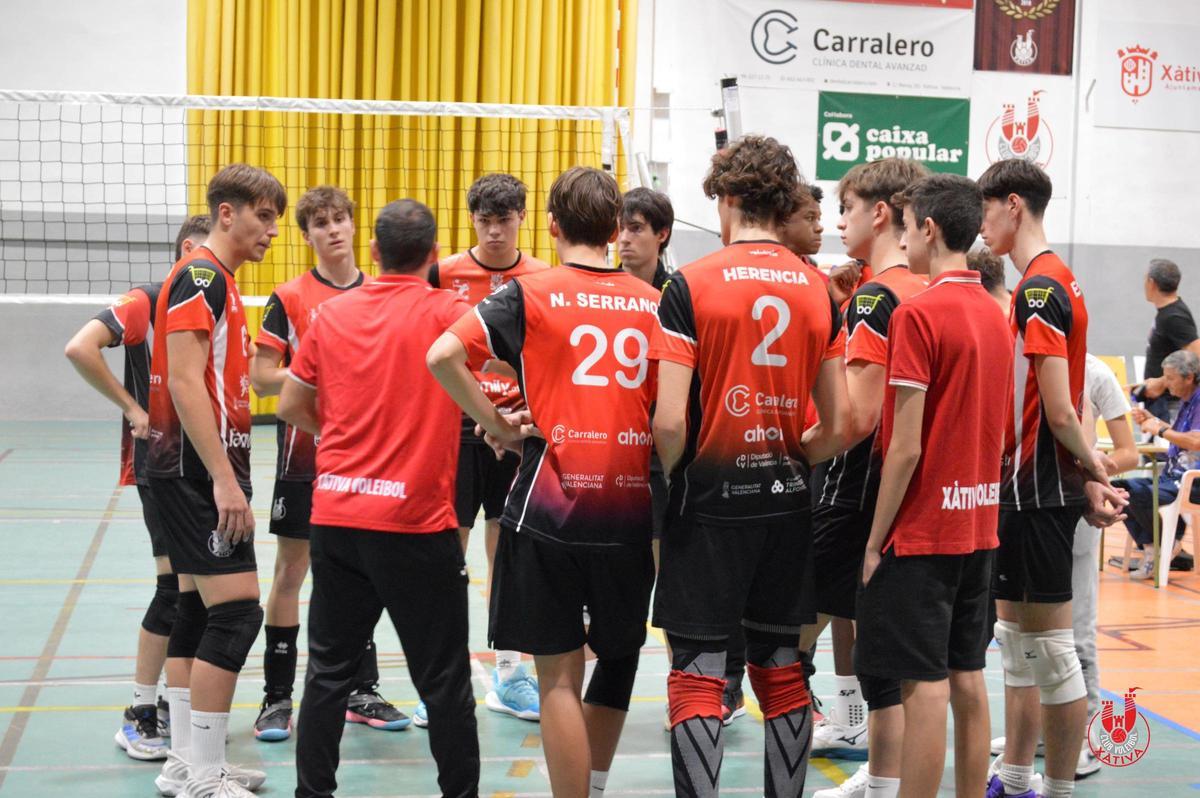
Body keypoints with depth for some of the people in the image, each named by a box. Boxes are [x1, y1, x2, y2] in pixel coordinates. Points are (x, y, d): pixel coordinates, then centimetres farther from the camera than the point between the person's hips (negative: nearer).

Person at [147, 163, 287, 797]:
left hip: (201, 472, 10)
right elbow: (184, 382, -21)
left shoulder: (217, 281, 18)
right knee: (236, 610, -11)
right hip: (199, 468, -10)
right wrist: (224, 479, -24)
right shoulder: (199, 276, -13)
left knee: (197, 612, 11)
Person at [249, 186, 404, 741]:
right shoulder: (289, 298, -4)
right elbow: (261, 377, -8)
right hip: (305, 449, -3)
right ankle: (276, 698, 9)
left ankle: (362, 691, 21)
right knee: (291, 570, 1)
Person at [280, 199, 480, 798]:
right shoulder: (447, 312, -5)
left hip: (335, 516, 4)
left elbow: (291, 405, 12)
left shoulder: (333, 313, 6)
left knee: (329, 670, 13)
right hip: (416, 522, -4)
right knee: (444, 679, 6)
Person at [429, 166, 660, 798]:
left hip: (550, 507, -3)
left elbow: (443, 355, -13)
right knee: (618, 658, 22)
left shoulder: (529, 293, -2)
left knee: (560, 674, 4)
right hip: (632, 509, 3)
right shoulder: (653, 302, 7)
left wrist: (496, 424, -3)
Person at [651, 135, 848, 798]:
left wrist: (672, 475, 3)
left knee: (697, 675, 2)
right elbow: (839, 426, 5)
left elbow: (669, 421, -15)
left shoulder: (692, 284, -9)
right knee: (781, 670, 14)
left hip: (710, 502, -4)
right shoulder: (818, 291, 5)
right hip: (786, 504, 5)